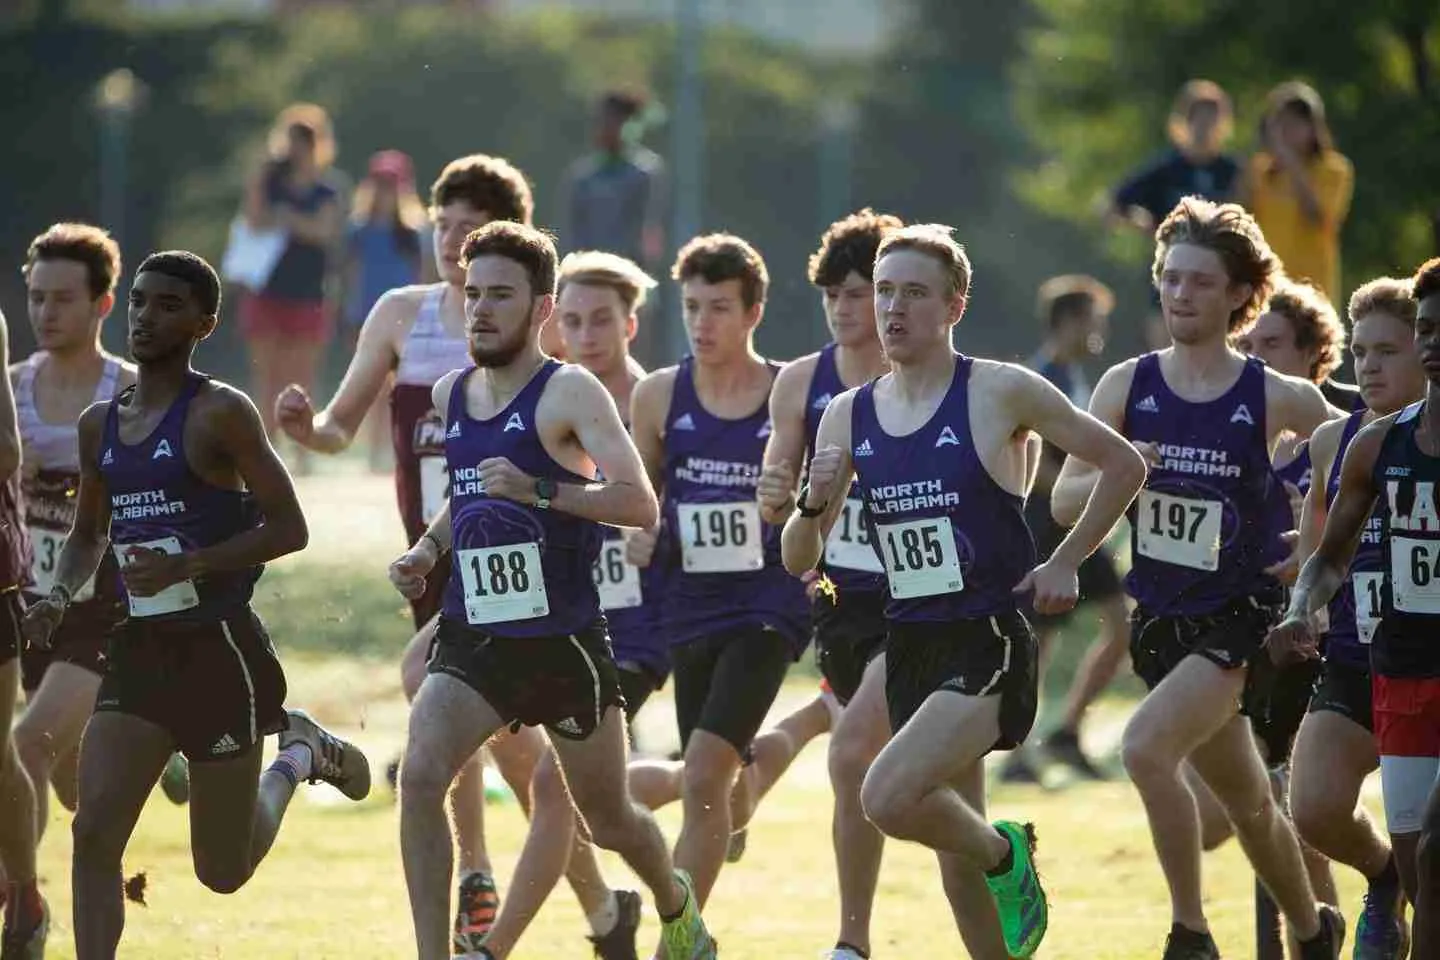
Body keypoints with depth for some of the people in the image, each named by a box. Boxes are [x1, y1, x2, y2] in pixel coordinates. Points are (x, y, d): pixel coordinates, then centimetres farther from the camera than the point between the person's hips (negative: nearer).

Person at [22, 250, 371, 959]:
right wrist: (59, 595, 3)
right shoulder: (101, 424, 9)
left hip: (219, 649, -5)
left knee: (223, 871, 6)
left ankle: (299, 755, 34)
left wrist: (186, 565, -23)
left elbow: (288, 529, -13)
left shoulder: (220, 414, -11)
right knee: (94, 832, -13)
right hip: (139, 649, 5)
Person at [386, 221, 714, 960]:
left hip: (563, 640, -4)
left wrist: (539, 490, -33)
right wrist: (426, 552, 9)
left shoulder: (569, 394, -12)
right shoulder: (449, 396, 8)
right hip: (472, 639, 4)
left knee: (609, 820, 13)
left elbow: (639, 504, -23)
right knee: (420, 774, -23)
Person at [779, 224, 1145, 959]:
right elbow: (798, 561, 9)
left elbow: (1123, 465, 0)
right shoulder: (848, 417, 6)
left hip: (988, 643, -6)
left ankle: (1004, 852, 2)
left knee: (887, 797, -26)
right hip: (909, 646, 6)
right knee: (956, 858, 11)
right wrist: (814, 504, -11)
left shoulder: (1001, 393, -8)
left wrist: (1064, 564, -5)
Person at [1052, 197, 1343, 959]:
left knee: (1146, 746, -27)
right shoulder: (1127, 386, 0)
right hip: (1159, 622, 4)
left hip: (1239, 619, -4)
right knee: (1248, 803, 18)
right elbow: (1064, 503, -1)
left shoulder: (1275, 400, -8)